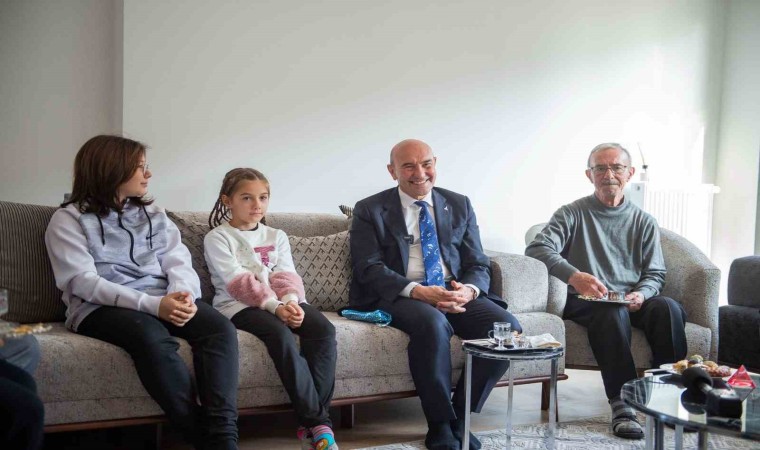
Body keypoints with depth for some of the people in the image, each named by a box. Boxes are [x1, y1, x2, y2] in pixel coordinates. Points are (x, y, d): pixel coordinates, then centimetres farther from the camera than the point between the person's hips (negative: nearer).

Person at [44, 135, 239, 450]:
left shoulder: (153, 214, 20)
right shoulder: (69, 219, 4)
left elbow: (178, 262, 8)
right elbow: (83, 282, -10)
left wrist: (182, 295, -18)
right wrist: (152, 304, -23)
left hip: (162, 301, 5)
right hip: (100, 308, -4)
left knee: (220, 328, -26)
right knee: (152, 336, -38)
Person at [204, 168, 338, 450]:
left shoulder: (277, 236, 20)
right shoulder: (217, 238, 3)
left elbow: (286, 276, 5)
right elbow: (238, 282, -10)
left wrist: (291, 301, -19)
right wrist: (275, 306, -25)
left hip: (282, 303, 5)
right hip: (238, 305, -5)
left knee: (324, 329, -24)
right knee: (281, 334, -35)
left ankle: (312, 422, -25)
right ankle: (316, 420, -28)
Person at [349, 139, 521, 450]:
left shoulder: (459, 205, 15)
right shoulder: (370, 211, 5)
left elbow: (478, 265, 11)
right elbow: (369, 269, -6)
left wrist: (469, 290, -14)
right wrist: (418, 291, -23)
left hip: (457, 294, 4)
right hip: (399, 297, -4)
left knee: (507, 327, -23)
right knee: (433, 323, -37)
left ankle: (459, 418, -8)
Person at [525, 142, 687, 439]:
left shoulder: (644, 222, 14)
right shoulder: (572, 214, 4)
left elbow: (655, 274, 14)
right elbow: (537, 248, -12)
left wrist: (641, 295, -11)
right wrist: (573, 275, -30)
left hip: (633, 301, 3)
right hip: (585, 303, -3)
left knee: (669, 307, -28)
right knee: (614, 312, -36)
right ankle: (622, 402, -32)